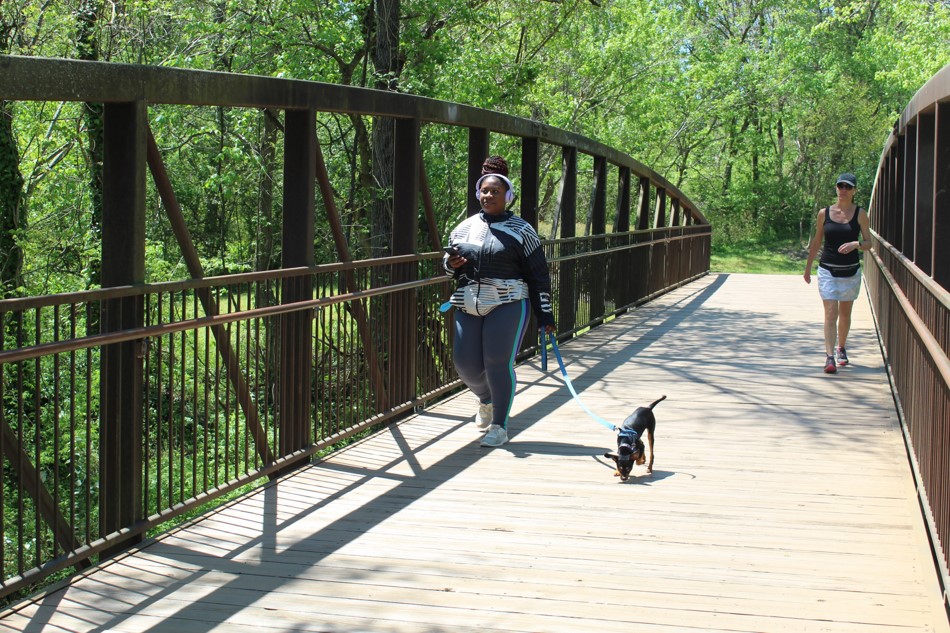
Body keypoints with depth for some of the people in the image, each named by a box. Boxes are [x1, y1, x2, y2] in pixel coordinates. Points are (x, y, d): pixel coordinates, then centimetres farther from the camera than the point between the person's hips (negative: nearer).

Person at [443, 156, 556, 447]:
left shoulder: (521, 230, 2)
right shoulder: (464, 228, 13)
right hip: (468, 306, 4)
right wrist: (451, 264, -4)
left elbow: (538, 275, 3)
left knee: (498, 362, -9)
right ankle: (487, 400, 35)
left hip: (507, 305, -4)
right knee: (465, 363, 2)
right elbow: (447, 263, 22)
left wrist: (544, 315, -1)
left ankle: (499, 427, 4)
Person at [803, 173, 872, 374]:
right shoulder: (824, 213, 1)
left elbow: (868, 242, 0)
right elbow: (817, 242, 11)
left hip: (851, 271, 1)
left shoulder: (860, 214, 0)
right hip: (827, 270, -1)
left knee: (845, 313, 13)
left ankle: (841, 349, 34)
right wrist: (808, 267, 15)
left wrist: (855, 244, -22)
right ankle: (829, 357, -15)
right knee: (830, 314, -11)